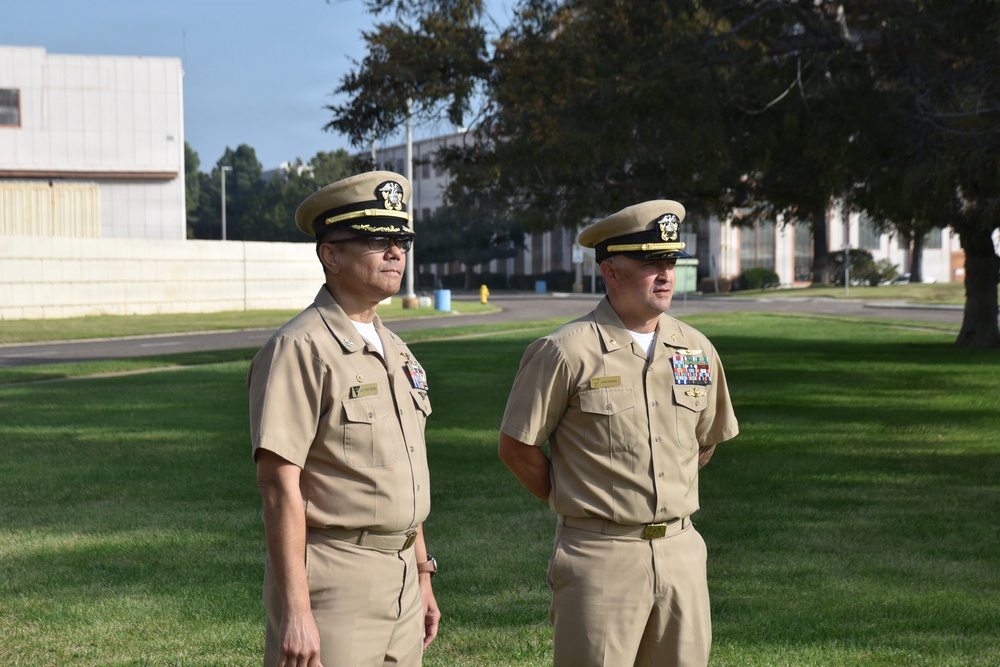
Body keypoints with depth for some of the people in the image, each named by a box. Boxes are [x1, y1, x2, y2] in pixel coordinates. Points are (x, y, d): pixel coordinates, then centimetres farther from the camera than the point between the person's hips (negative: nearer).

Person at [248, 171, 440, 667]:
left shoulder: (396, 352, 14)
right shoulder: (300, 349, -13)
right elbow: (279, 487, -19)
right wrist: (295, 611, -23)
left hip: (399, 577, 8)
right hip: (333, 584, -8)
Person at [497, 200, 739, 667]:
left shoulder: (696, 350, 8)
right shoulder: (566, 351, -9)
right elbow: (516, 446, -3)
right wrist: (574, 502, 3)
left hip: (681, 553, 5)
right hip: (600, 557, -5)